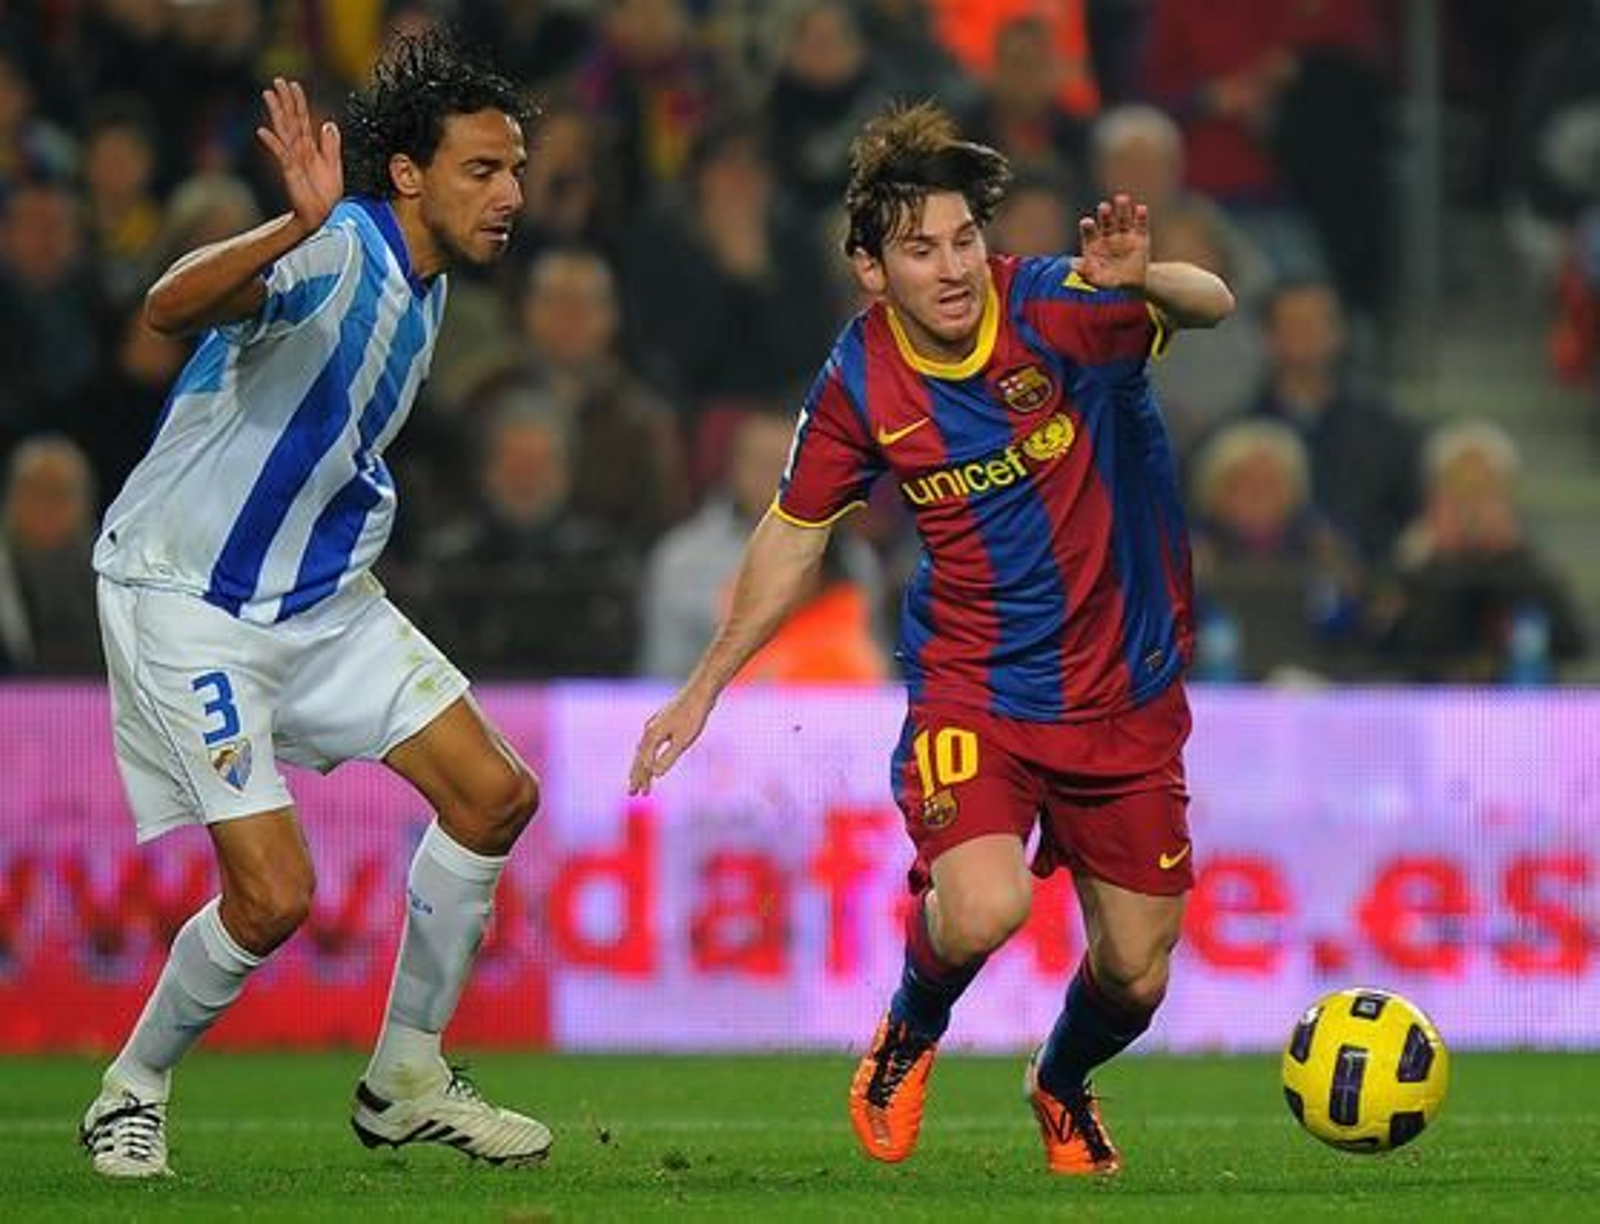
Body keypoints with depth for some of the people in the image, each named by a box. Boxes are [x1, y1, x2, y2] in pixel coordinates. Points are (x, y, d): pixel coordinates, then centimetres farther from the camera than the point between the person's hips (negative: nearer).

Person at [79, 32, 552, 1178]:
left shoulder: (425, 284, 7)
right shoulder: (337, 253, -23)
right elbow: (175, 305, -45)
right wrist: (299, 224, -60)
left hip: (320, 596, 9)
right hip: (188, 600, -9)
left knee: (495, 795, 2)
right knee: (273, 892, -14)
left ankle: (406, 1079, 16)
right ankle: (132, 1095, 11)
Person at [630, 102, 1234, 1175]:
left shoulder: (1053, 310, -16)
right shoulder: (860, 383, -9)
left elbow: (1212, 307, -33)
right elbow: (796, 534, 7)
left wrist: (1143, 282, -56)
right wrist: (704, 687, 11)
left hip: (1126, 693, 1)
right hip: (972, 689, -1)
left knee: (1135, 975, 7)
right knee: (982, 909, -28)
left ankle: (1064, 1089, 43)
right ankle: (910, 1035, 8)